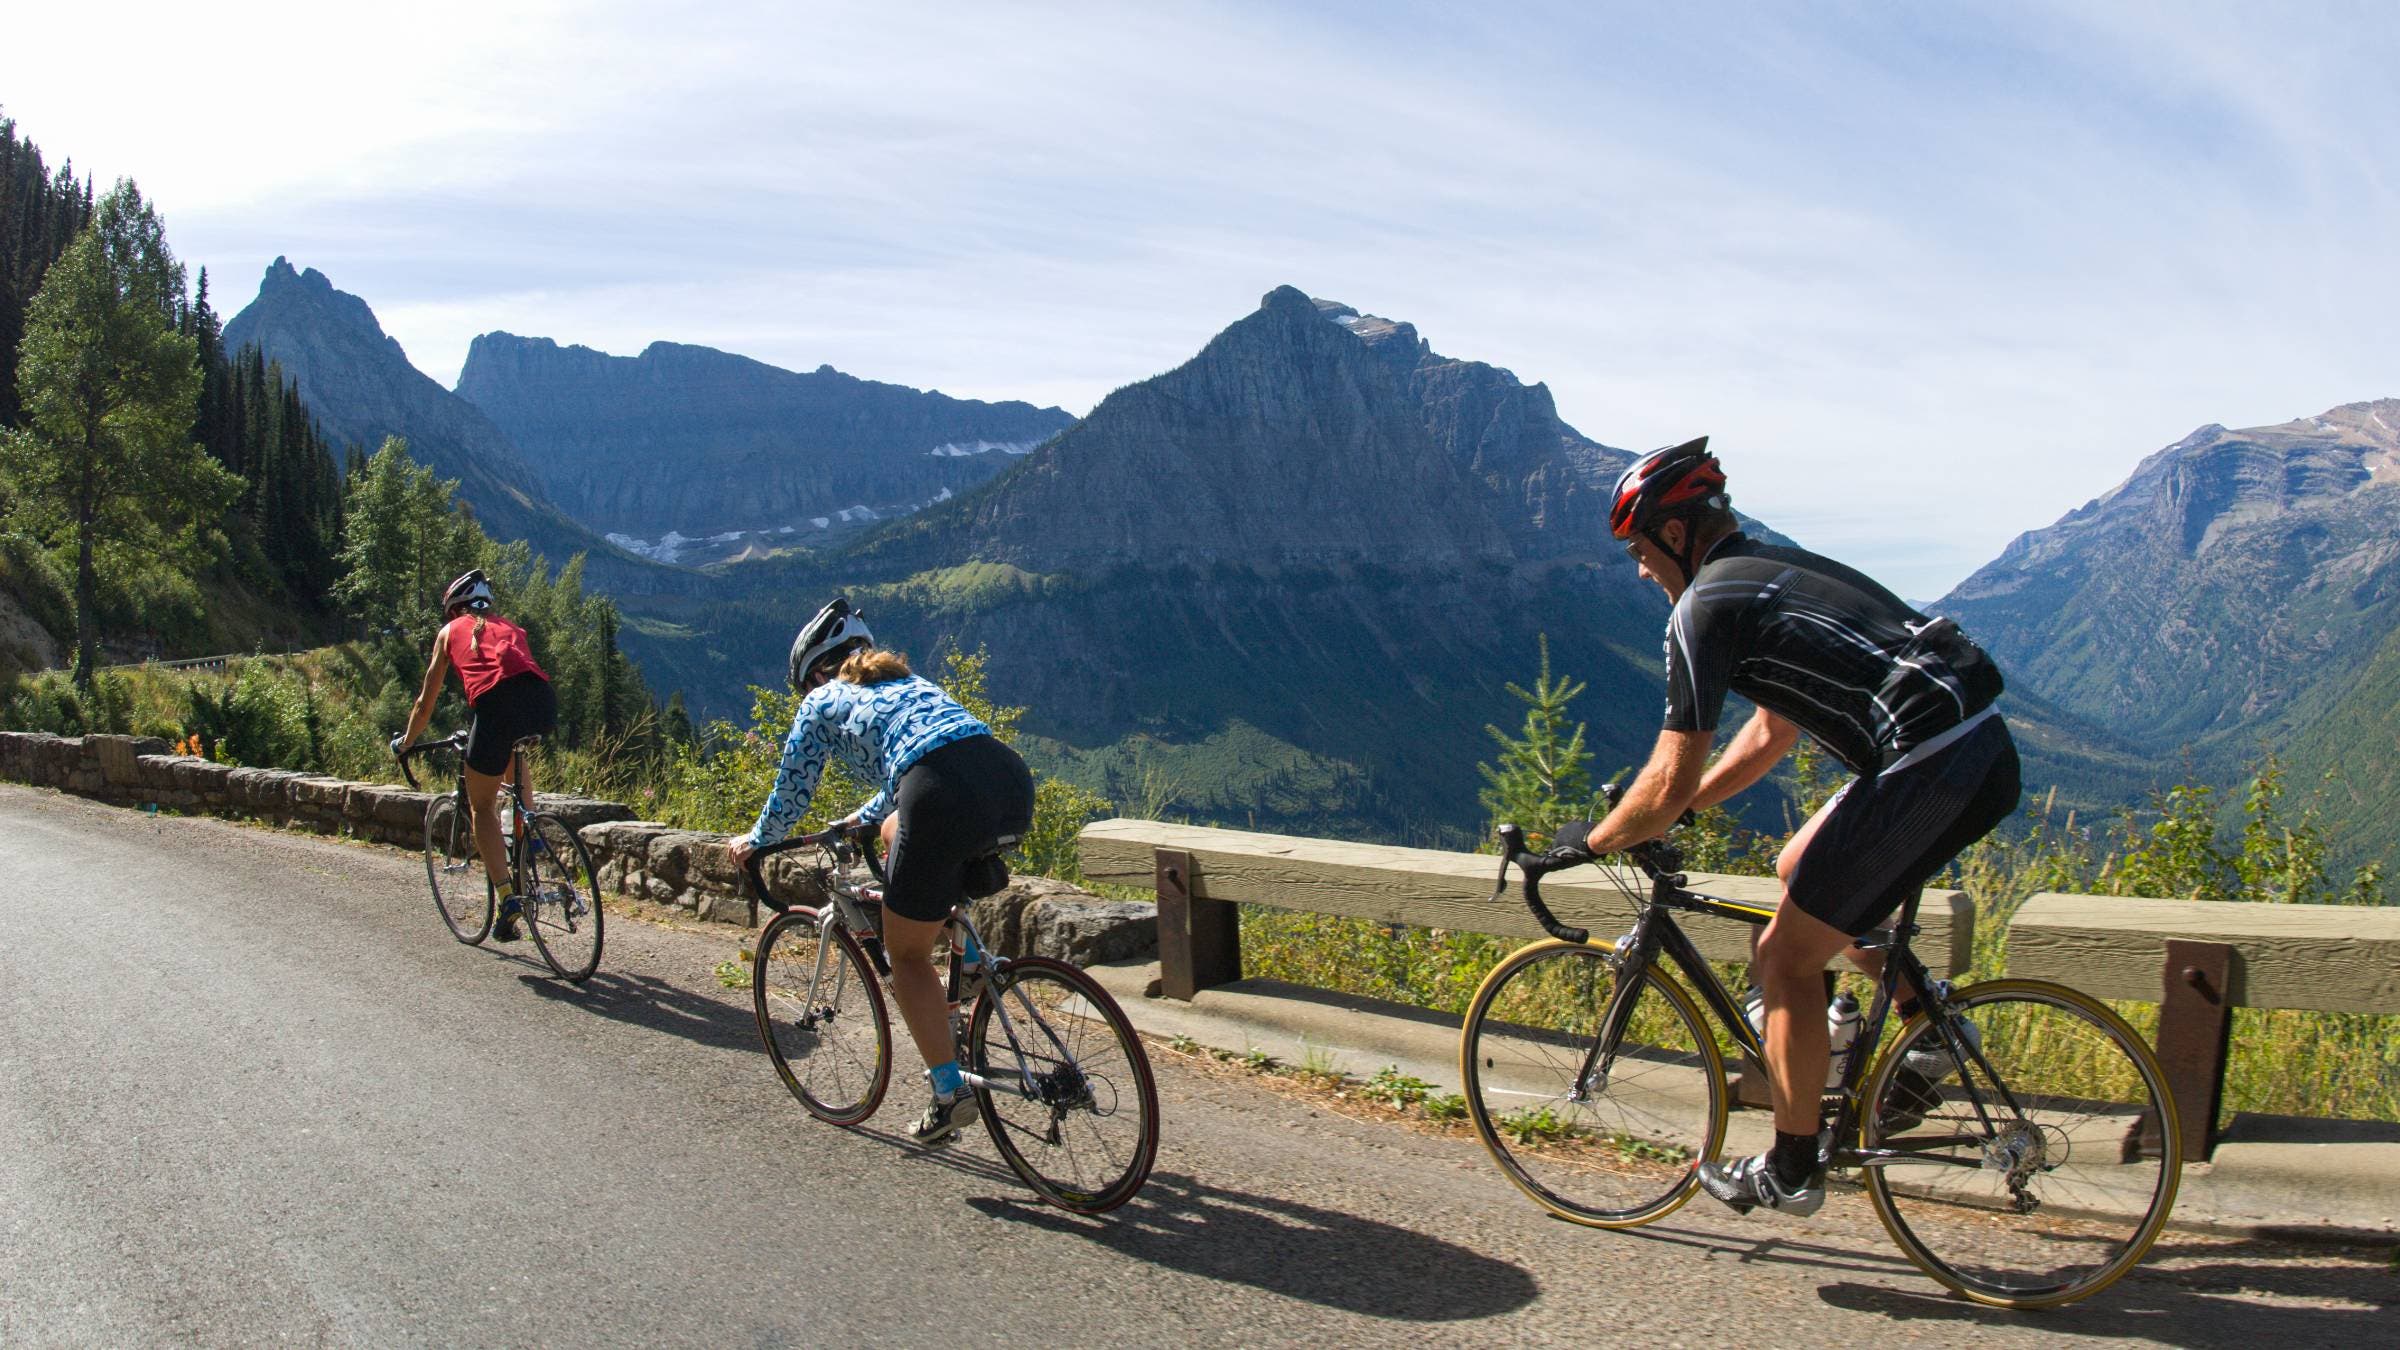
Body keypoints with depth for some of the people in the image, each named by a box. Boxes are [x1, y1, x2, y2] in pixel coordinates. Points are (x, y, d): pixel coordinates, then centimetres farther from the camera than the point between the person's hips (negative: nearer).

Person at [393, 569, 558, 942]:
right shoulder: (511, 628, 35)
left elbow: (425, 703, 30)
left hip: (496, 703, -3)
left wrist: (404, 743, 48)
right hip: (544, 701, 4)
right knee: (515, 752, 39)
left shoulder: (450, 631, 27)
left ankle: (508, 897, 0)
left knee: (482, 806, 14)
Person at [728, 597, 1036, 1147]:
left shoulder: (823, 701, 20)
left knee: (907, 953, 13)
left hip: (946, 802, -6)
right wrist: (864, 818, 62)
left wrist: (755, 841, 46)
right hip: (1014, 782, 6)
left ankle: (950, 1092, 10)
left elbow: (792, 792, 28)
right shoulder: (910, 682, 36)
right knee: (896, 833, 35)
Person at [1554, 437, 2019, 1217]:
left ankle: (1791, 1173, 16)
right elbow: (1774, 732, 29)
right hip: (1986, 751, 10)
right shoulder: (1778, 569, 22)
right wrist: (1675, 808, 30)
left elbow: (1669, 785, -9)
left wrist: (1591, 840, 8)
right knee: (1800, 868, 27)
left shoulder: (1706, 606, -7)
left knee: (1786, 962, 4)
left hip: (1929, 771, -10)